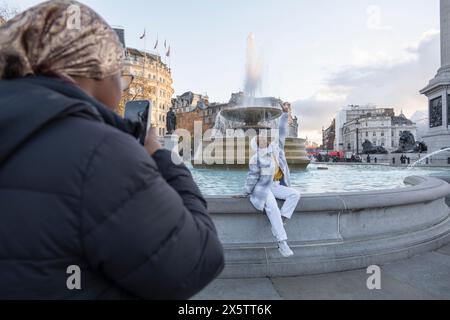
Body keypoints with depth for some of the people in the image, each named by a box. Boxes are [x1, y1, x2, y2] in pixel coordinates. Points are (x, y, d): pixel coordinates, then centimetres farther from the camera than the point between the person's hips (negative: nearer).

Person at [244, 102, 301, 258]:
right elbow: (252, 177, -8)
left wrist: (285, 114, -9)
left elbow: (282, 133, -3)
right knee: (273, 208, -29)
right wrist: (247, 193, 1)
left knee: (295, 194, -12)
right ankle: (282, 243, -26)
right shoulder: (256, 159, -14)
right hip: (261, 188, -7)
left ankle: (279, 221, -11)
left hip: (274, 185, 7)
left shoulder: (275, 148, 2)